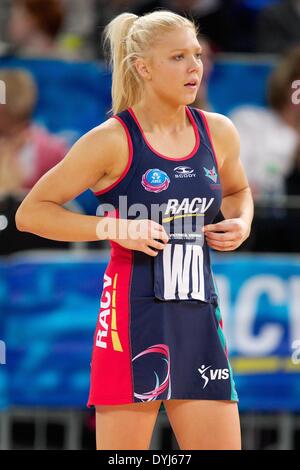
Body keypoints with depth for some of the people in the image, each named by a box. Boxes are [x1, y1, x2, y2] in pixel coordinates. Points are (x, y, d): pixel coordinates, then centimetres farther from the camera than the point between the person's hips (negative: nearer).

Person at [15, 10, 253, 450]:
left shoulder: (219, 133, 8)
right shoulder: (112, 140, -8)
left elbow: (238, 190, 30)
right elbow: (31, 212, -5)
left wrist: (241, 223, 7)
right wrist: (114, 228, -15)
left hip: (199, 318, 5)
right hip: (135, 316, -5)